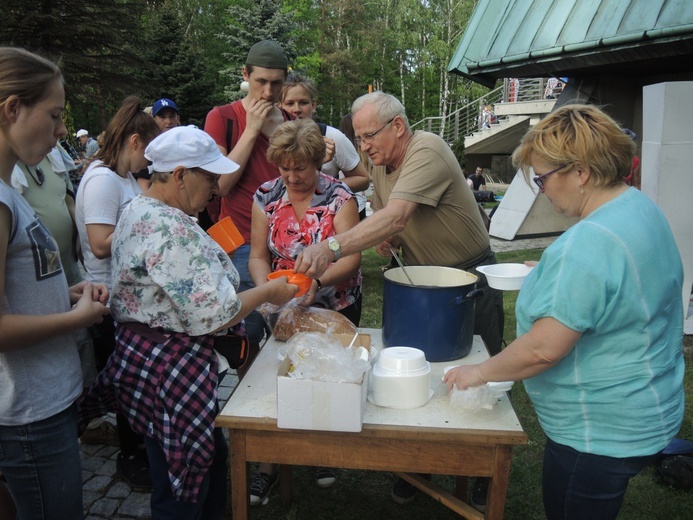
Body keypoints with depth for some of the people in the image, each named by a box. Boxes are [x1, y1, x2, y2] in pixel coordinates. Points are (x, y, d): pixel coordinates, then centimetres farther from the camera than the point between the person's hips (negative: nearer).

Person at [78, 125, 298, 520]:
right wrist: (269, 292, -10)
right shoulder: (172, 230, -24)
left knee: (212, 463, 24)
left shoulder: (139, 210, 10)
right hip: (172, 371, -10)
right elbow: (211, 315, -25)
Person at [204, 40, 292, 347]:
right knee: (247, 339, 0)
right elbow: (220, 185, -13)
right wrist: (251, 130, -12)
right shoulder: (222, 117, -2)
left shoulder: (292, 121, 11)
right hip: (243, 245, -4)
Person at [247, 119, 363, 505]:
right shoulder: (266, 197, -5)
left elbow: (350, 258, -19)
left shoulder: (339, 197, -14)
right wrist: (265, 288, -25)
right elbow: (258, 255, -5)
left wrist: (317, 281, -36)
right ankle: (270, 464, 24)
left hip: (335, 308, -1)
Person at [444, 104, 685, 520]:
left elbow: (542, 349, -29)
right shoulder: (643, 208, 2)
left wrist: (478, 373, -14)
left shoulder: (589, 244, -30)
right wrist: (550, 273, 13)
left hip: (600, 434, -9)